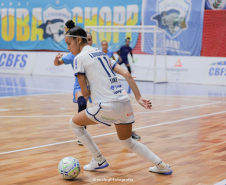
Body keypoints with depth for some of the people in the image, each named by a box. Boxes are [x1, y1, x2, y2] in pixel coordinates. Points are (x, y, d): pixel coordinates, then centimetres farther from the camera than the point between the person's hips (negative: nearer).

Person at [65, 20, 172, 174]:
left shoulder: (80, 58, -4)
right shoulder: (101, 53, 19)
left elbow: (85, 92, -4)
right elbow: (126, 74, 12)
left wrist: (87, 93, 19)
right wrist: (139, 98, 10)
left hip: (108, 106, -8)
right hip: (125, 102, 8)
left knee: (74, 122, 15)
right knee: (127, 141, 26)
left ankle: (99, 160, 19)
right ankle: (162, 166, 21)